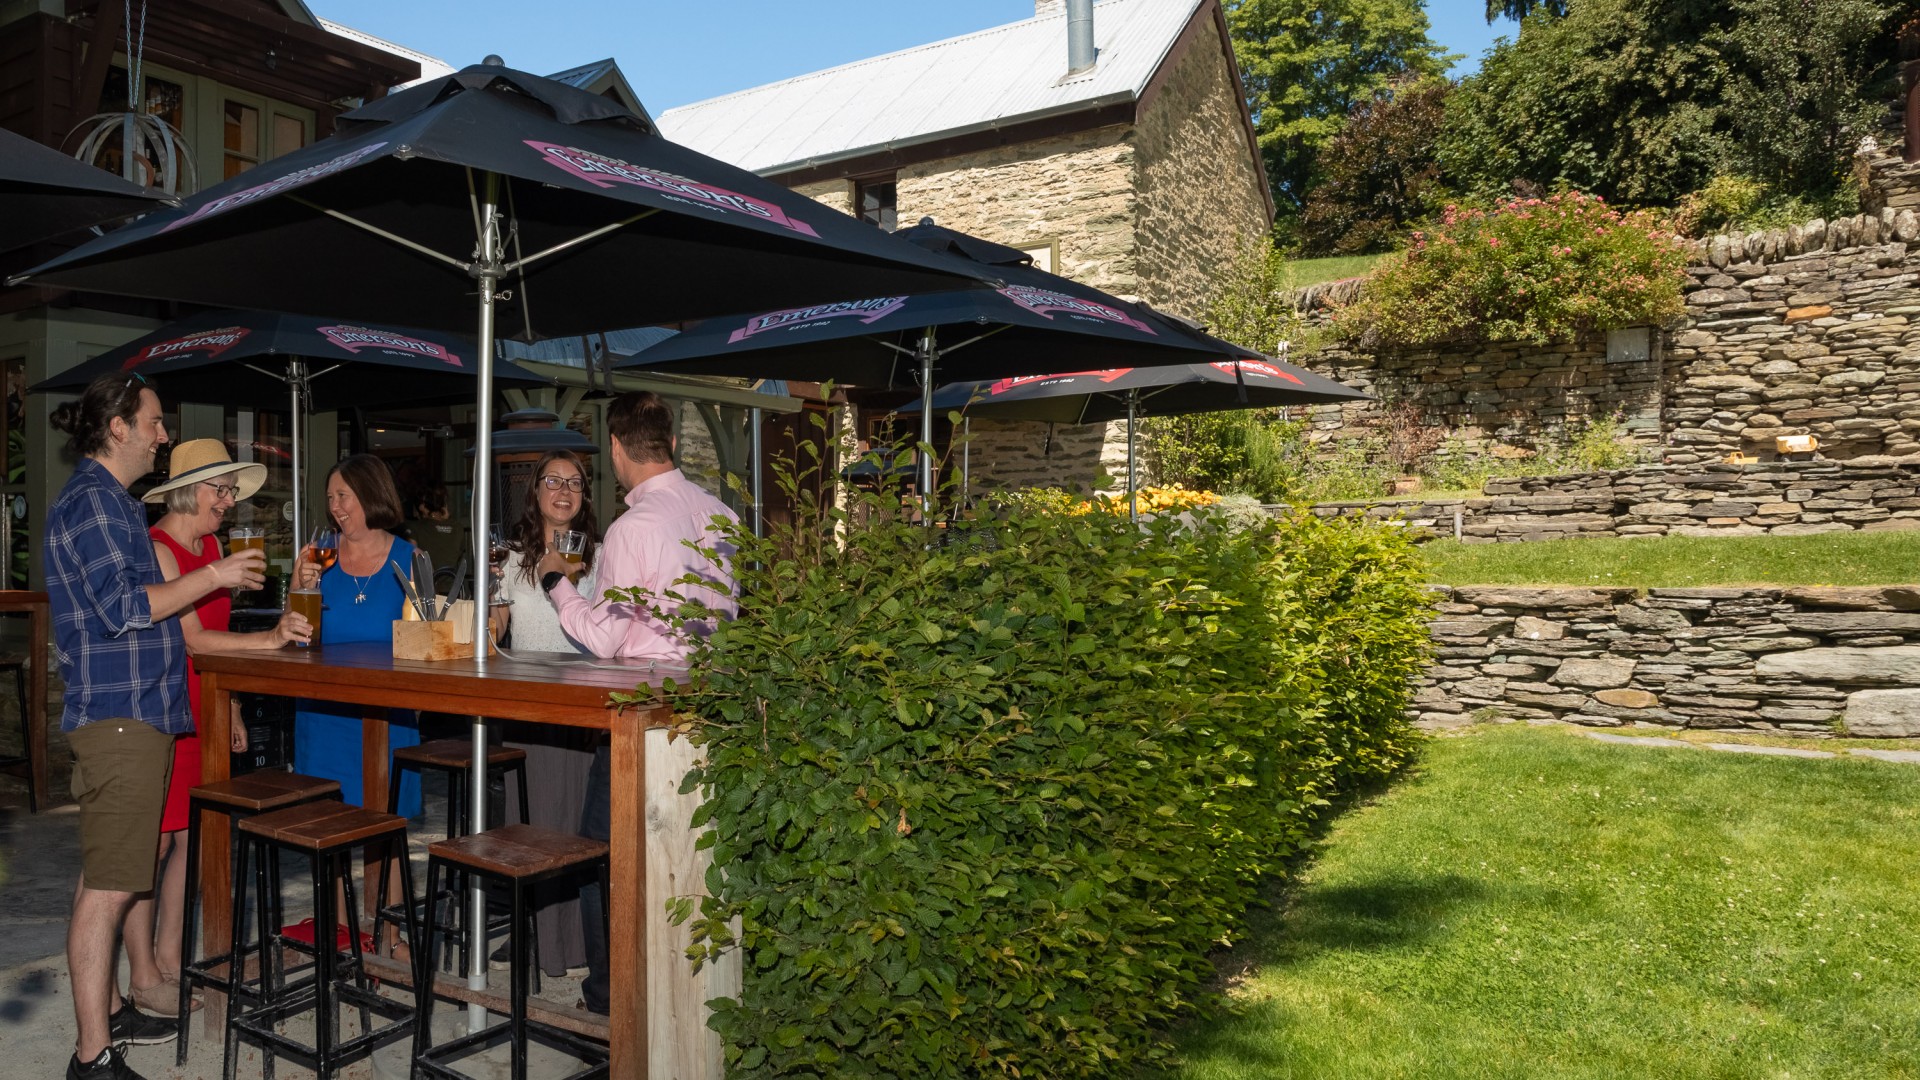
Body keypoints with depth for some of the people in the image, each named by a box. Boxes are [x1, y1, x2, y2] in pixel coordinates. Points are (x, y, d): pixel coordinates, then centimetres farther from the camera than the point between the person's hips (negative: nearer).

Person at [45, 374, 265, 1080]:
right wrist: (212, 577, -12)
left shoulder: (109, 500, 20)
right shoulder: (92, 499, -13)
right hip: (119, 716, -11)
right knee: (107, 888, -6)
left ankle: (107, 1012, 29)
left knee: (105, 880, 17)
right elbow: (123, 607, -20)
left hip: (130, 715, 11)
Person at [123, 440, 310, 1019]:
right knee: (154, 841, -1)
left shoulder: (210, 547, 13)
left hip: (198, 709, 8)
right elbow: (191, 638, -23)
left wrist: (231, 710, 17)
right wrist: (268, 639, -33)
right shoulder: (156, 550, -14)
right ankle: (143, 977, 10)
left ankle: (168, 957, 23)